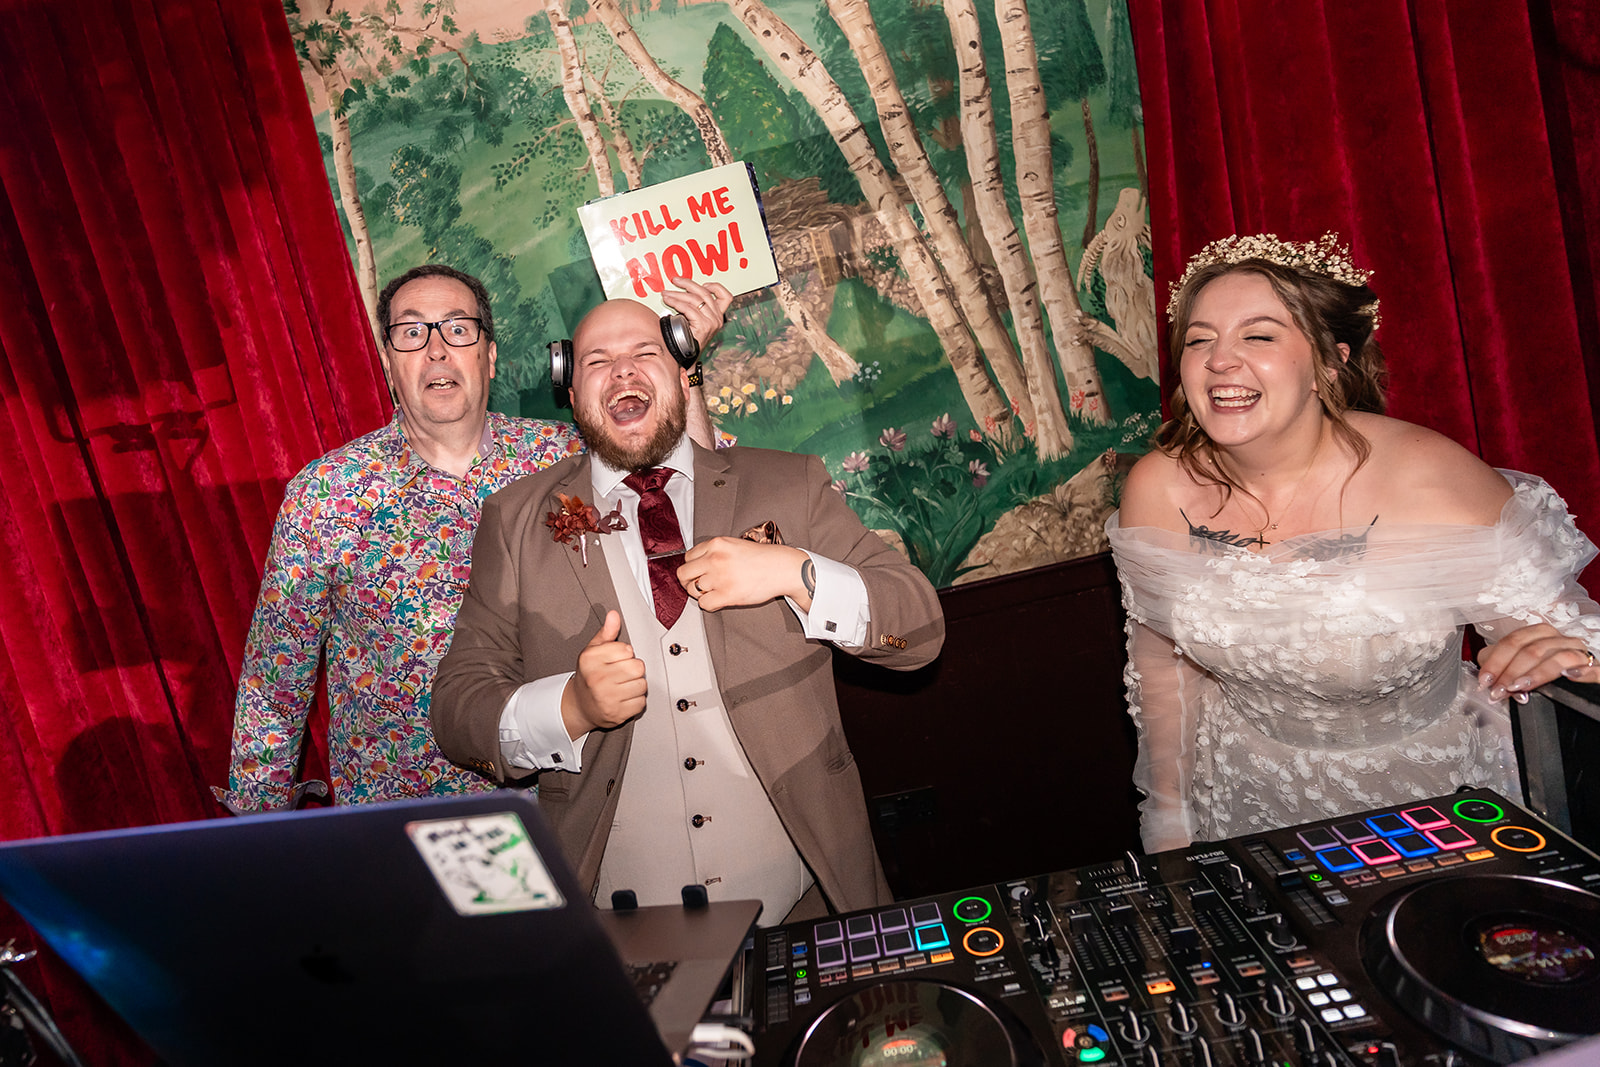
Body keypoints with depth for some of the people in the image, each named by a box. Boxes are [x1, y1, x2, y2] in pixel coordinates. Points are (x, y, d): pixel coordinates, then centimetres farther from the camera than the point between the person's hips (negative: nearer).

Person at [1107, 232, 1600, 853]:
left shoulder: (1428, 477, -20)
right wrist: (1168, 813, 7)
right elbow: (1162, 661, 2)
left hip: (1425, 788, -1)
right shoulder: (1157, 490, -12)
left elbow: (1547, 613, -6)